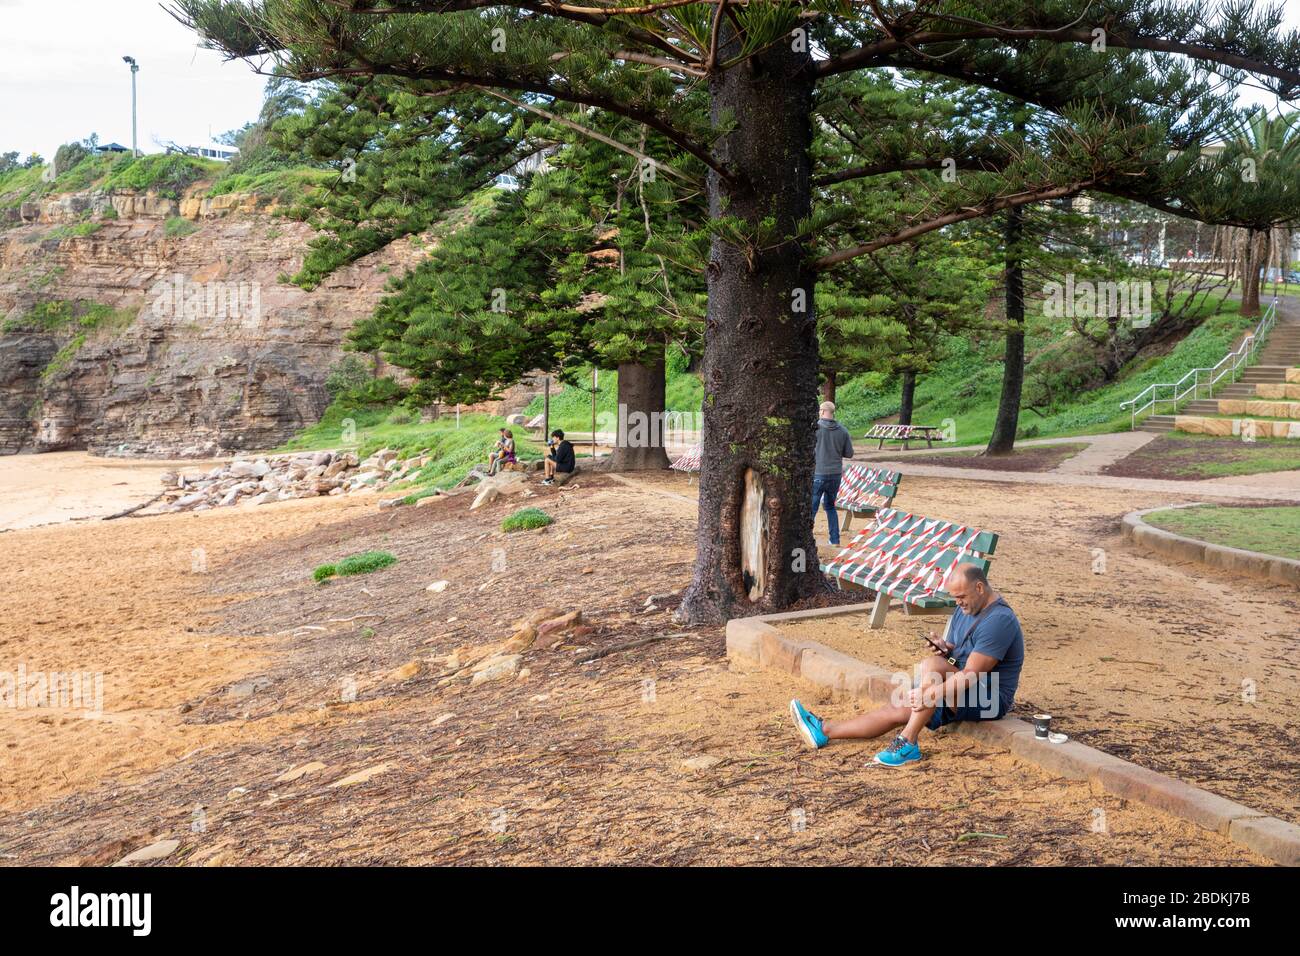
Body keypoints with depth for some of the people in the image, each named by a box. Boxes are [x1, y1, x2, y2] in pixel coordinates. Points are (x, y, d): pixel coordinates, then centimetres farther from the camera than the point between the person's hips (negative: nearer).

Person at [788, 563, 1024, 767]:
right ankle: (825, 731, -2)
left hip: (989, 699, -9)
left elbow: (971, 675, -28)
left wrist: (927, 694, -33)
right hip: (960, 693, 9)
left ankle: (908, 744, -28)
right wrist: (947, 650, -4)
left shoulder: (999, 620, -22)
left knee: (932, 665, -32)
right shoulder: (965, 608, 9)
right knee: (896, 710, -3)